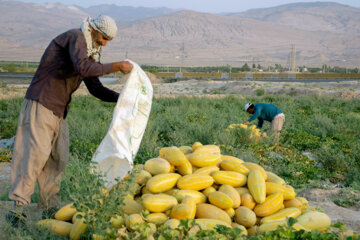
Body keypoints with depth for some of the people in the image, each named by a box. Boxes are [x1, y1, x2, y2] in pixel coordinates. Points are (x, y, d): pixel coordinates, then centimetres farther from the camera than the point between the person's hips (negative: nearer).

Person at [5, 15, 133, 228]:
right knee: (36, 153, -13)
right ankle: (18, 208, -10)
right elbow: (82, 68, -29)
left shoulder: (90, 53, 19)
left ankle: (50, 209, 12)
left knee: (58, 158, 5)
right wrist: (117, 66, -24)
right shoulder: (75, 37, -10)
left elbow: (96, 89, 21)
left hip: (59, 111, 9)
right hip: (41, 104, -9)